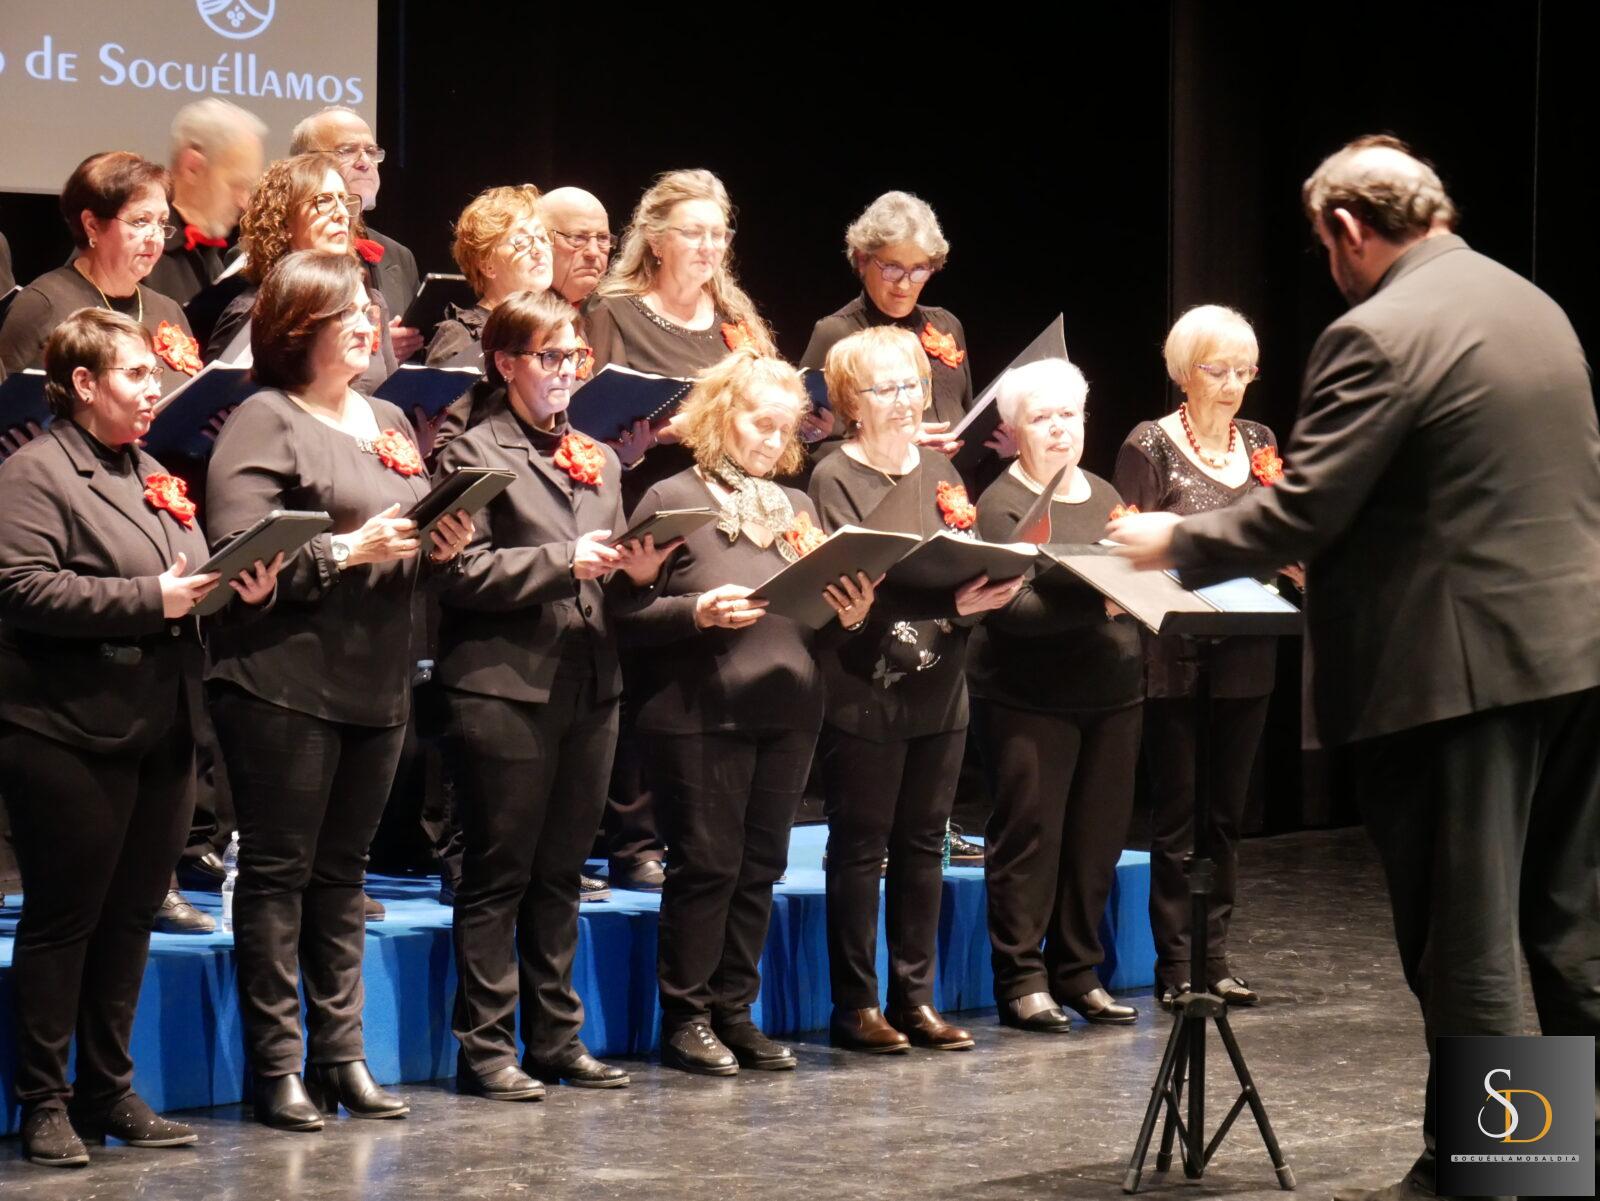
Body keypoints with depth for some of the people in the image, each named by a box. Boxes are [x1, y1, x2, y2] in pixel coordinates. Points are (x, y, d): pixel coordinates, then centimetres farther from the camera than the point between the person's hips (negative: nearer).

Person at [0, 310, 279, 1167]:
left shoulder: (152, 477, 18)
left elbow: (194, 580, 23)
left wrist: (238, 588, 0)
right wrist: (150, 599, -22)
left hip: (158, 733, 8)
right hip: (70, 734, -8)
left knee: (130, 916, 11)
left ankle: (106, 1091, 20)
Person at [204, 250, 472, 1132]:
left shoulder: (387, 422, 16)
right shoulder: (265, 422, -6)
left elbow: (414, 545, 24)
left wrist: (440, 546, 2)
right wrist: (345, 550, -21)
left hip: (376, 685, 7)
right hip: (282, 683, -7)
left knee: (342, 873, 12)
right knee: (278, 870, -1)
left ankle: (341, 1054, 17)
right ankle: (276, 1067, 2)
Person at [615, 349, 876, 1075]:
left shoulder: (797, 508, 17)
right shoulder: (673, 500, -2)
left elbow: (824, 606, 21)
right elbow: (632, 613, -7)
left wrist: (851, 613, 0)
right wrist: (696, 612, -23)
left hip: (788, 713, 6)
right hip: (699, 715, -6)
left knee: (760, 866, 8)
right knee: (707, 864, -3)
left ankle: (734, 1010, 16)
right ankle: (686, 1015, 6)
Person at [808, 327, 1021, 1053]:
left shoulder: (939, 471, 14)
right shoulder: (835, 479, -5)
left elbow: (970, 564, 11)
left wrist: (985, 593, -13)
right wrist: (947, 600, -28)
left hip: (939, 686, 6)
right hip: (864, 688, -6)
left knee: (922, 844, 10)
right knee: (861, 847, 0)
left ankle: (914, 996, 17)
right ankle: (855, 1004, 5)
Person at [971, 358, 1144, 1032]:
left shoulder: (1104, 497, 16)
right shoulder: (1002, 506, -6)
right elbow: (1009, 609, -17)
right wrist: (1092, 604, -26)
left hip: (1112, 692, 6)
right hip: (1030, 698, -6)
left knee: (1098, 839, 8)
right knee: (1030, 839, -3)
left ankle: (1078, 973, 18)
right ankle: (1021, 981, 4)